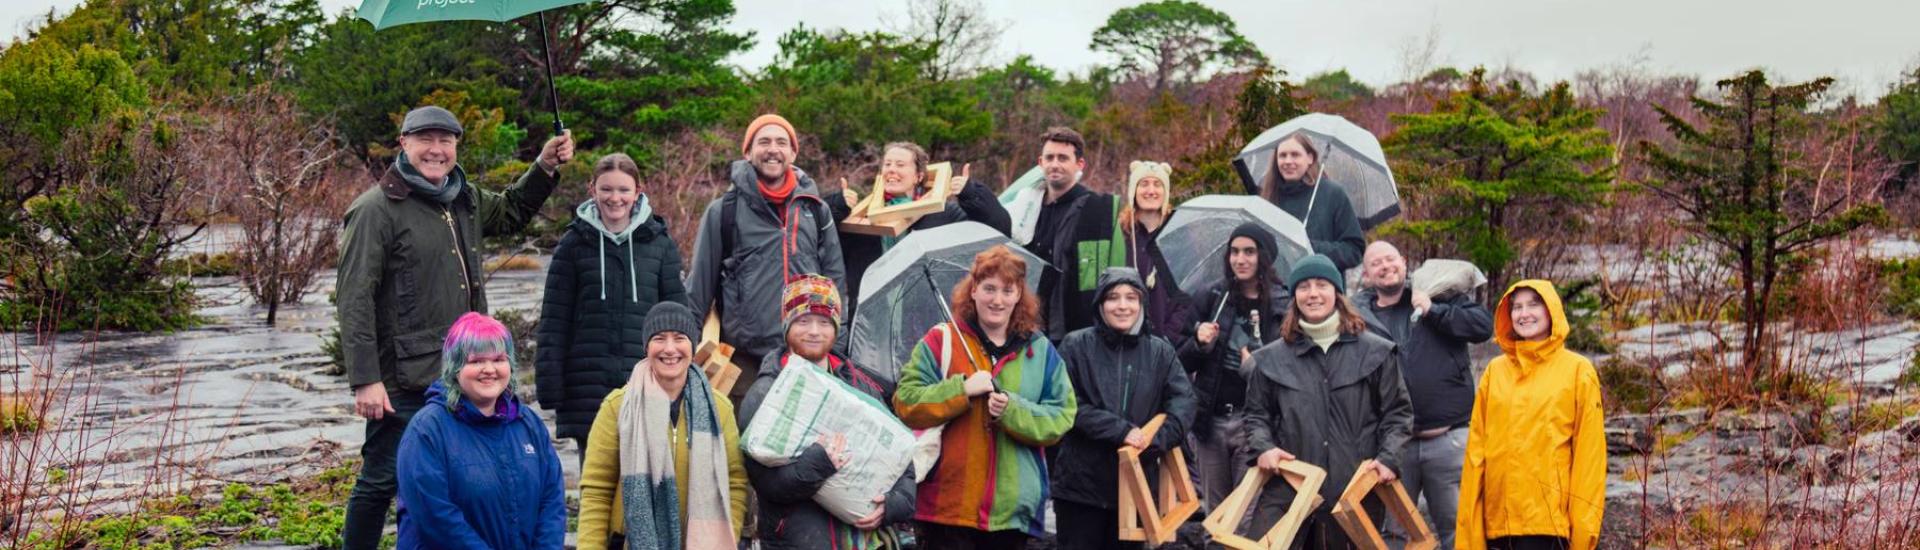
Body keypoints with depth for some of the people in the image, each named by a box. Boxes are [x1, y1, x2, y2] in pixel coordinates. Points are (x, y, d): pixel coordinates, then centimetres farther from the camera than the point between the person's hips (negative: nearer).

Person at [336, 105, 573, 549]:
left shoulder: (465, 201, 13)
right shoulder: (377, 210, -9)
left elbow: (510, 213, 36)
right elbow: (354, 301, -14)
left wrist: (544, 168, 20)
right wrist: (364, 380, -20)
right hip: (403, 383, -7)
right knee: (381, 481, -1)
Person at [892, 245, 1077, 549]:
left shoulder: (1040, 350, 8)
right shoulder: (940, 341, 1)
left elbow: (1060, 418, 1)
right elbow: (905, 402, -5)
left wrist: (1013, 409, -16)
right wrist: (962, 389, -17)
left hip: (1012, 505, 3)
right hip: (948, 502, -3)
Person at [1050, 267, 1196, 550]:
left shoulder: (1160, 351, 6)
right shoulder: (1076, 345, -2)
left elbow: (1183, 401, -3)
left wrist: (1155, 442, -19)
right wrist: (1121, 430, -19)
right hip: (1081, 484, -2)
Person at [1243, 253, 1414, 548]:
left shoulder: (1376, 352, 5)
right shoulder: (1272, 359, 8)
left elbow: (1397, 412, 9)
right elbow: (1257, 414, 16)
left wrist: (1388, 458, -5)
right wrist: (1263, 447, -3)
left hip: (1356, 490, 0)